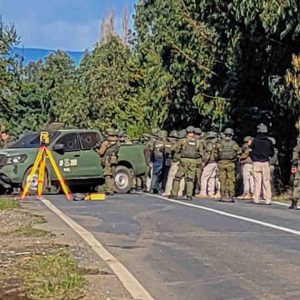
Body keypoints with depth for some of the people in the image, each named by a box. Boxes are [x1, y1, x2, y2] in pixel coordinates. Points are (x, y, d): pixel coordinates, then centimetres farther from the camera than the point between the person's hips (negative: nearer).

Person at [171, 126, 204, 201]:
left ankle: (174, 194, 4)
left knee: (178, 178, 7)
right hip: (193, 161, 2)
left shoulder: (183, 141, 0)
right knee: (190, 179, 9)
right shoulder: (198, 142, 6)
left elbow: (177, 151, 9)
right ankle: (189, 195, -1)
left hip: (184, 161, -2)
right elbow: (201, 153, 8)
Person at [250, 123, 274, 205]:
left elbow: (251, 152, 2)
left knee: (257, 181, 3)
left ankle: (256, 199, 2)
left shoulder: (255, 141, -4)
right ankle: (268, 199, 1)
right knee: (266, 181, 4)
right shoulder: (269, 142, 1)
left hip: (256, 162, -1)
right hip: (266, 162, 1)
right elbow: (272, 153, 8)